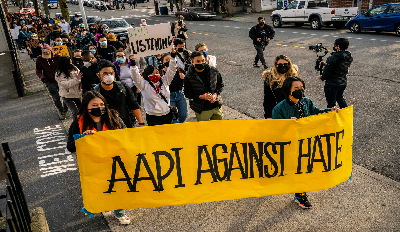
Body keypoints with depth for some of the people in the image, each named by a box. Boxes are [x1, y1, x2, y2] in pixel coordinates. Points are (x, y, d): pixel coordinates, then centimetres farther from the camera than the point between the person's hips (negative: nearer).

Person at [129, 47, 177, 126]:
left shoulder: (164, 81, 9)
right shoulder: (144, 84, -3)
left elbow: (171, 71, 9)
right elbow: (136, 77, -13)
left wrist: (173, 57, 2)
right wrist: (133, 64, -24)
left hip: (167, 115, 4)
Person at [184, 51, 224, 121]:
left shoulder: (213, 71, -5)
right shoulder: (188, 77, -13)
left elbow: (221, 85, 6)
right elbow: (187, 94, -8)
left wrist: (215, 94, -13)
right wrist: (201, 97, -23)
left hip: (216, 107, 3)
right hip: (202, 110, -3)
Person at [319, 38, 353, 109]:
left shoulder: (333, 58, -24)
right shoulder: (348, 57, 0)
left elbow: (327, 72, -19)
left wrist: (322, 77, 2)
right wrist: (326, 64, 13)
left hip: (332, 84, -8)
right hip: (343, 82, 8)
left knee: (331, 102, 6)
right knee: (340, 97, 29)